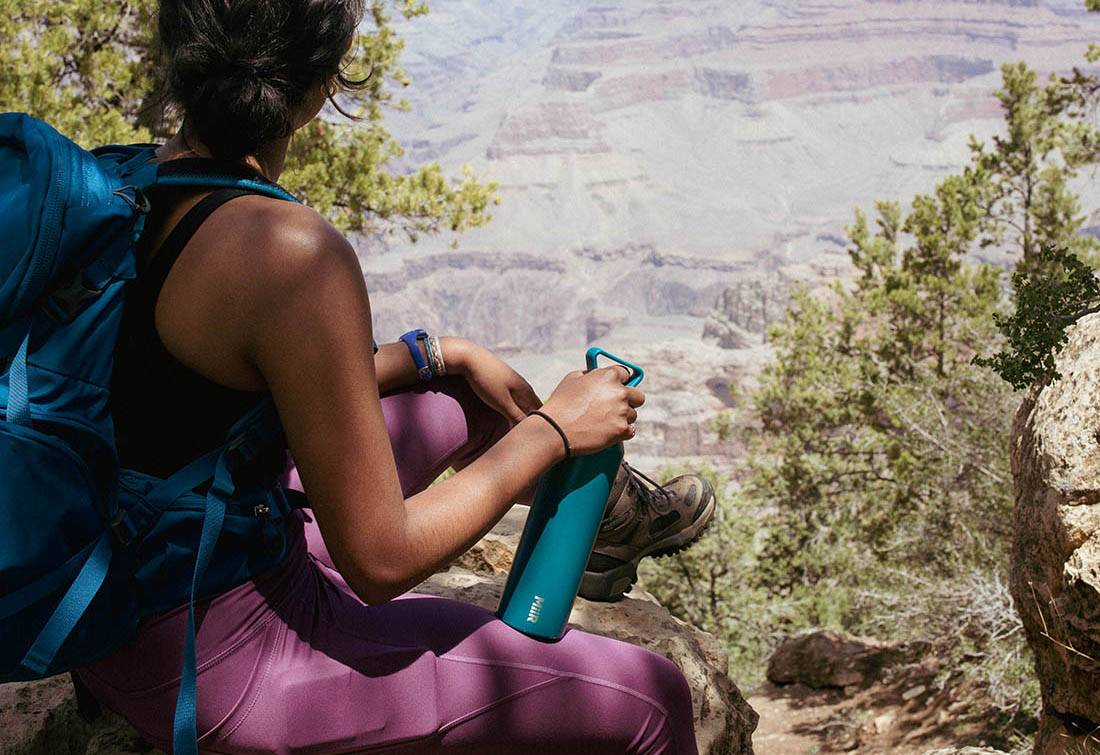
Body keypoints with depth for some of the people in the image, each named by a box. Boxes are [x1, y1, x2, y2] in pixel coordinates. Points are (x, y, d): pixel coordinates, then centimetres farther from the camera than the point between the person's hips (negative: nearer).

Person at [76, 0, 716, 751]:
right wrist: (554, 429, -10)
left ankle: (606, 510, 50)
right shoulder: (294, 254, -30)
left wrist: (438, 353, 13)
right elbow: (380, 560, -23)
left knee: (460, 397, 24)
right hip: (217, 655, -9)